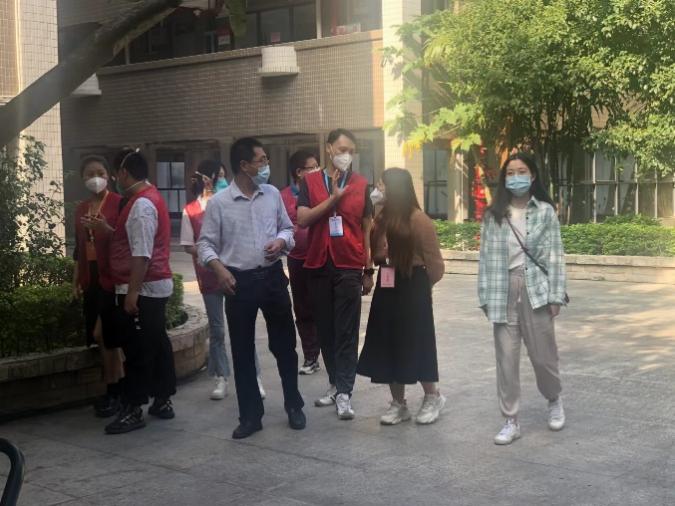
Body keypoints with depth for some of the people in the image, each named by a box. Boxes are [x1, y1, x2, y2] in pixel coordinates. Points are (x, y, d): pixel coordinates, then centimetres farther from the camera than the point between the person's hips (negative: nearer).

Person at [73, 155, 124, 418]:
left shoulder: (119, 203, -7)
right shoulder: (81, 208, 14)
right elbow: (79, 248, 17)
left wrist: (105, 228, -27)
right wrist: (76, 281, 15)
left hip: (112, 278, -6)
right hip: (91, 278, 7)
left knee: (102, 334, -8)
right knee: (106, 337, 9)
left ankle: (114, 392, 3)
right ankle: (116, 390, 17)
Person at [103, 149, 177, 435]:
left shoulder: (141, 205, -18)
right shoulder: (149, 198, 15)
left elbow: (141, 255, -24)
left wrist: (132, 292, -24)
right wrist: (106, 228, 15)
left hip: (141, 289, -10)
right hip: (157, 286, 10)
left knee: (137, 351, -5)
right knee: (157, 345, 13)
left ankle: (133, 411, 0)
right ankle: (162, 402, 20)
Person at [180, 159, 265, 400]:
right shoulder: (191, 211, -2)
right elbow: (188, 246, -2)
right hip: (210, 276, -1)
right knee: (216, 329, 7)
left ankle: (254, 377, 7)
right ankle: (221, 379, 15)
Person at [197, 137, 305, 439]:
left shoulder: (273, 195, 4)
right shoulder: (218, 203, -6)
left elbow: (287, 228, 15)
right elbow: (205, 243, -2)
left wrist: (282, 241, -8)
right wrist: (218, 268, -19)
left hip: (273, 277, 2)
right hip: (239, 281, -2)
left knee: (284, 345, 9)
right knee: (242, 352, 5)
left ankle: (293, 406, 25)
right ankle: (250, 415, 17)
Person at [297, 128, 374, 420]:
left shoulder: (360, 184, 4)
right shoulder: (310, 182, 5)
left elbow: (367, 228, 6)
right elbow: (302, 219, -7)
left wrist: (369, 269, 3)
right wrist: (334, 197, -13)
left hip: (349, 267, -2)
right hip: (319, 266, 2)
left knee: (347, 332, -3)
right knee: (326, 330, 9)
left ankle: (344, 393, -2)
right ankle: (335, 384, 21)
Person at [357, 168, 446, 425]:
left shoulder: (418, 219, -14)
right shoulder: (382, 217, 5)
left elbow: (434, 262, -9)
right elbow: (374, 252, 10)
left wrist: (420, 285, 3)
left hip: (412, 288, -7)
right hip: (387, 287, 7)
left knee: (415, 344, 2)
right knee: (389, 346, 9)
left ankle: (433, 397, 22)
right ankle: (398, 404, 21)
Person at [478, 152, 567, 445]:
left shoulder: (545, 212, 1)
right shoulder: (493, 215, 5)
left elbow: (555, 255, 0)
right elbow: (487, 256, 4)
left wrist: (555, 295, -6)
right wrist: (486, 297, 0)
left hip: (535, 288, -1)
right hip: (504, 291, 2)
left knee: (543, 354, 5)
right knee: (506, 358, 3)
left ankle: (554, 401, 35)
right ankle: (510, 421, 11)